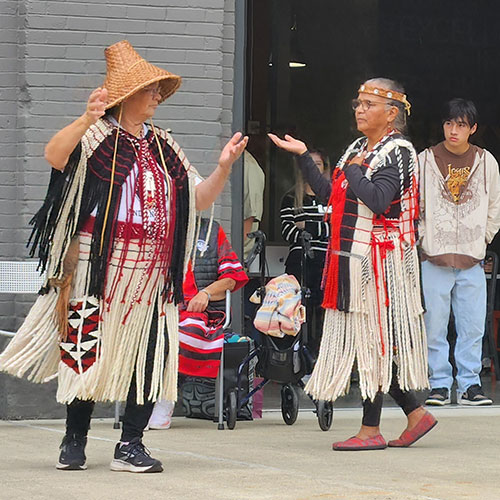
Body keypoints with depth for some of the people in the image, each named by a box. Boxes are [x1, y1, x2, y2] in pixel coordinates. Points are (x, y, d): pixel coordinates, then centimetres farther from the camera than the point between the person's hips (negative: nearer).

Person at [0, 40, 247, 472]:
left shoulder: (164, 147, 17)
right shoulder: (98, 137, -1)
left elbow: (198, 200, 17)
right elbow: (55, 156, -21)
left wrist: (224, 167, 0)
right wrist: (87, 119, -35)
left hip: (153, 276, 5)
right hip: (100, 269, -5)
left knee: (151, 356, 0)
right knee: (89, 352, -1)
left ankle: (131, 445, 8)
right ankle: (75, 440, 13)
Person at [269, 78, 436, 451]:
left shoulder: (397, 151, -10)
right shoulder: (358, 148, 16)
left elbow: (379, 200, -23)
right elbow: (329, 195, 16)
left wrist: (353, 170, -10)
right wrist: (303, 156, 14)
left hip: (379, 261, -9)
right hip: (351, 259, 9)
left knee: (372, 336, -5)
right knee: (362, 338, 9)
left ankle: (371, 430, 2)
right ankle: (416, 414, 17)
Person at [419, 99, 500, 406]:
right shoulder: (426, 160, 2)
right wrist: (425, 241, 3)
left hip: (472, 261, 1)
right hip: (435, 259, -1)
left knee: (473, 326, -1)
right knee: (434, 326, -3)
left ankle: (470, 384, 6)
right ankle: (439, 384, 5)